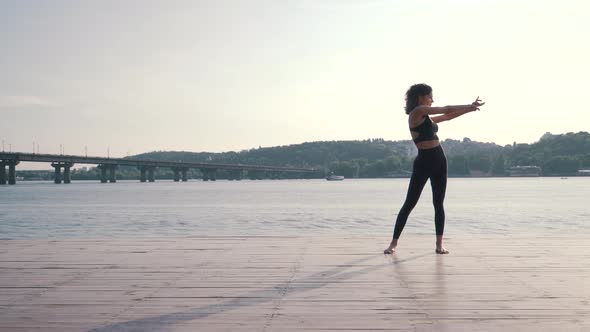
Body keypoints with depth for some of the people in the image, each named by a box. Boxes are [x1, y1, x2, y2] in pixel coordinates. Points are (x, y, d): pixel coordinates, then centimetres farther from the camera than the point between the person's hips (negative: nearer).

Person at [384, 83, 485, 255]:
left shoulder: (427, 117, 17)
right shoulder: (417, 111, -7)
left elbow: (448, 116, 26)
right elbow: (446, 110, -4)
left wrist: (469, 108, 21)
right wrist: (469, 106, 7)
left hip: (439, 160, 9)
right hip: (423, 162, -9)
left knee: (438, 203, 6)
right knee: (409, 203, -4)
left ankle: (439, 244, 9)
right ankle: (394, 243, 2)